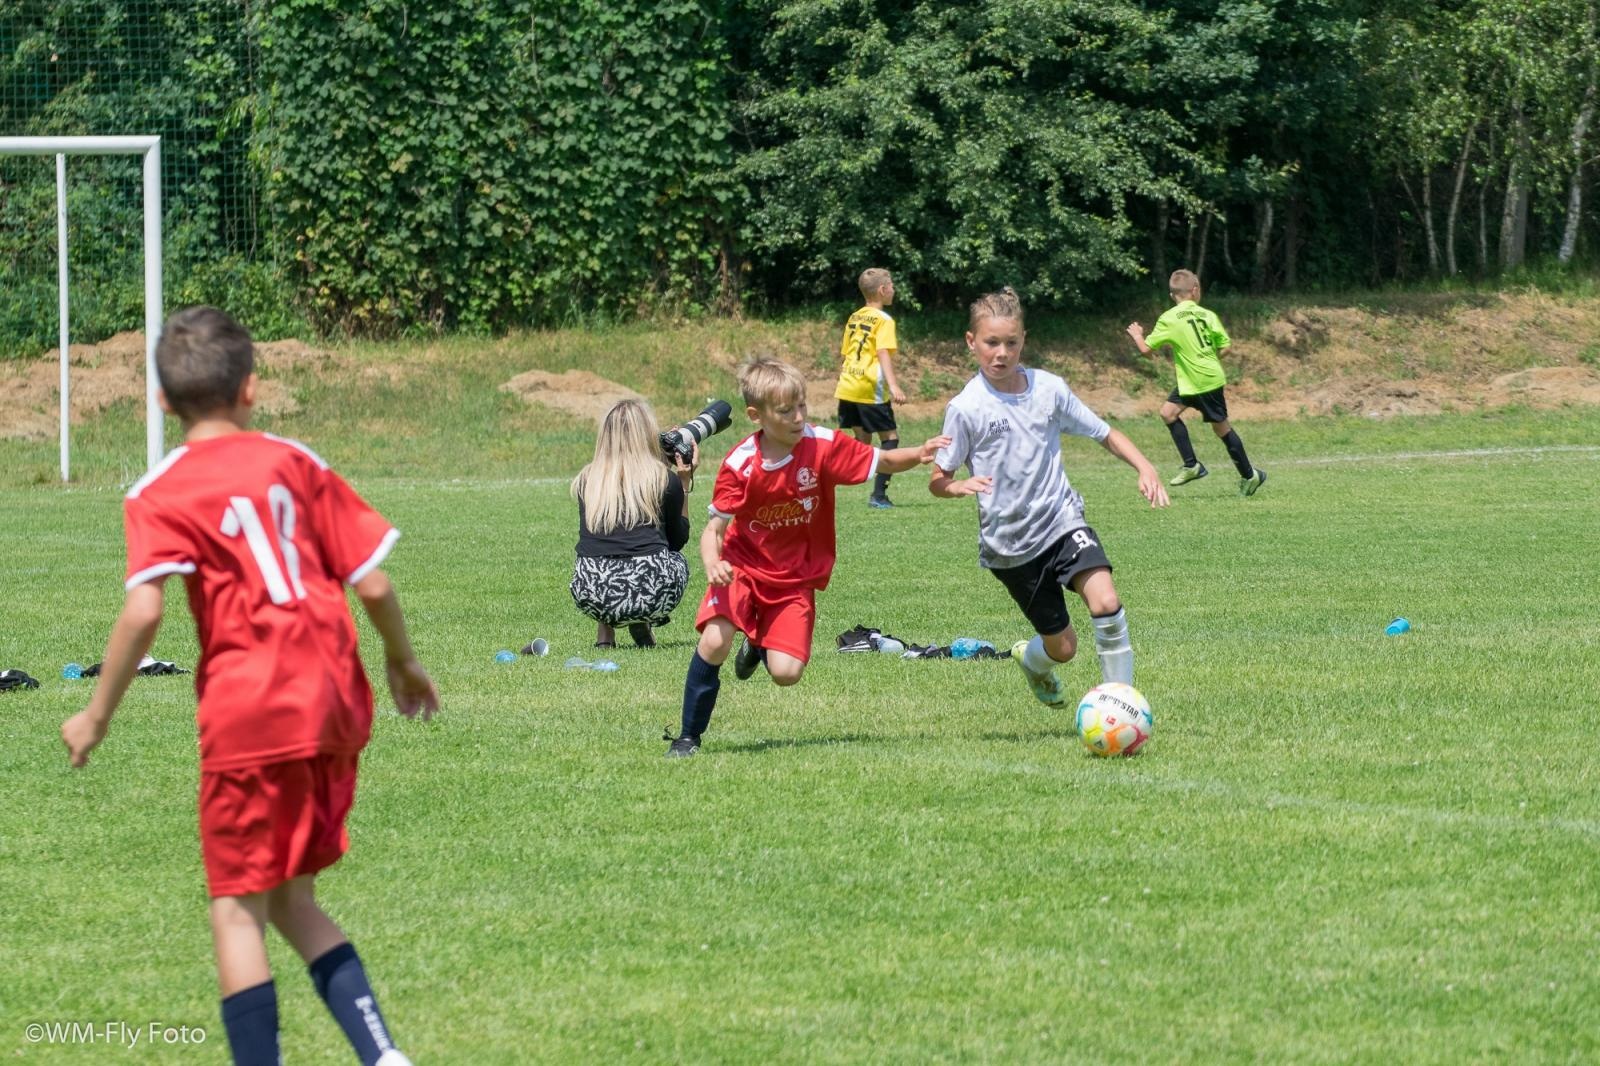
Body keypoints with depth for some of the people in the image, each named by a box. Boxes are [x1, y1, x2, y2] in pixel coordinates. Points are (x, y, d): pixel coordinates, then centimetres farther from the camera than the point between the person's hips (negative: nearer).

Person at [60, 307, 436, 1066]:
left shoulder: (160, 495, -3)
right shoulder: (295, 464, 9)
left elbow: (144, 610, -17)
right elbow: (373, 583, 7)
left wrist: (97, 714, -6)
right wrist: (405, 664, 24)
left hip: (248, 715, -5)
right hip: (333, 704, 5)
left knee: (239, 906, 5)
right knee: (289, 896, 18)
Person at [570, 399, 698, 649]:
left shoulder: (586, 480, 13)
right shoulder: (665, 480, 8)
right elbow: (678, 540, 22)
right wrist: (685, 483, 29)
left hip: (593, 596, 2)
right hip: (651, 590, -2)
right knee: (676, 560, 34)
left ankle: (604, 633, 16)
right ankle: (642, 623, 7)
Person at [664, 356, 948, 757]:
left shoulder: (823, 445, -15)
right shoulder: (740, 464, -17)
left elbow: (883, 461, -7)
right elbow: (714, 528, -15)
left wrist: (919, 454, -28)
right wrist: (712, 565, -36)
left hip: (796, 577, 1)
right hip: (743, 565, -1)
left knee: (787, 673, -12)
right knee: (714, 641, -26)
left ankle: (760, 645, 28)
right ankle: (689, 736, -6)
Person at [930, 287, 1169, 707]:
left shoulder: (1048, 389, -1)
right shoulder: (966, 408, -9)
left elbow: (1105, 434, 8)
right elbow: (937, 480, -5)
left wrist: (1145, 468, -8)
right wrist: (962, 486, -27)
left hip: (1062, 519, 2)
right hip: (1009, 542, -2)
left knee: (1105, 602, -25)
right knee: (1063, 646, 5)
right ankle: (1032, 659, 43)